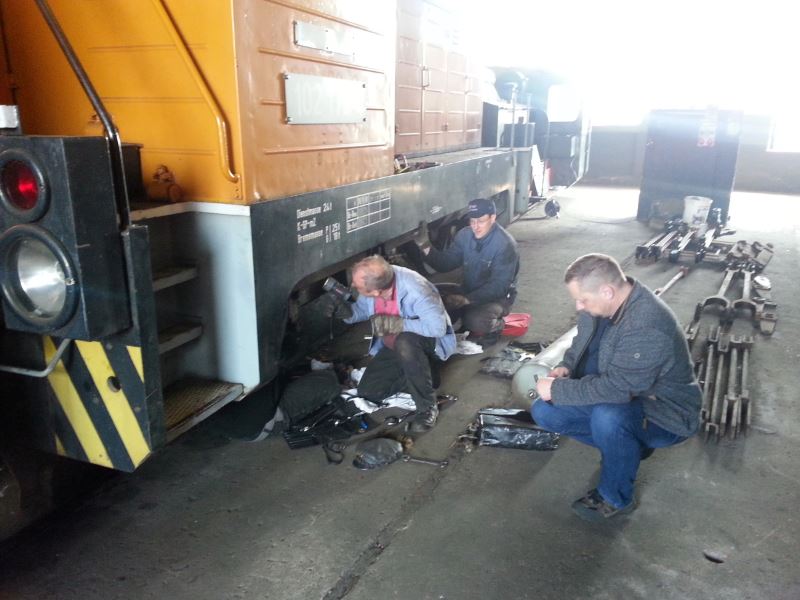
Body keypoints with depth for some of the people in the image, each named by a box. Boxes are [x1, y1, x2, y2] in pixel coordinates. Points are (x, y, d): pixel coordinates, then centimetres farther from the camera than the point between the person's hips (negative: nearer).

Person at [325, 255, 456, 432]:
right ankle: (421, 374, 16)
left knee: (404, 342, -41)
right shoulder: (372, 282, -17)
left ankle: (427, 407, -22)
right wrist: (347, 311, -21)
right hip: (394, 346, 7)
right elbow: (363, 309, 2)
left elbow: (438, 327, -38)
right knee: (367, 391, 0)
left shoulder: (415, 290, -37)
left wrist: (394, 324, -37)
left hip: (429, 340, -7)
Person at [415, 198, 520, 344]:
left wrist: (467, 299, -37)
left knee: (475, 321, -35)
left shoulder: (505, 244, -23)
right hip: (468, 290, 6)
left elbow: (499, 285, -27)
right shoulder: (465, 235, -4)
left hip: (497, 296, -6)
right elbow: (445, 263, 1)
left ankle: (493, 327, 1)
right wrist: (425, 246, -16)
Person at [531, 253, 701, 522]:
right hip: (619, 396, 8)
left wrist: (557, 389, -26)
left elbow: (615, 389, -34)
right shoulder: (600, 303, -7)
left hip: (663, 413, -8)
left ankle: (615, 498, -10)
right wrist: (566, 367, -8)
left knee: (607, 417, -38)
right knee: (544, 412, -4)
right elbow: (582, 342, 12)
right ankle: (627, 444, 11)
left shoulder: (648, 327, -33)